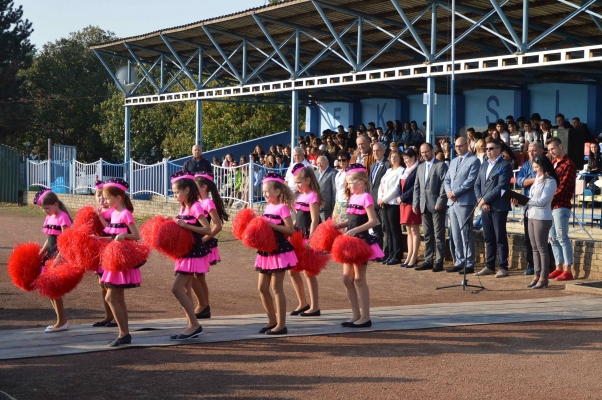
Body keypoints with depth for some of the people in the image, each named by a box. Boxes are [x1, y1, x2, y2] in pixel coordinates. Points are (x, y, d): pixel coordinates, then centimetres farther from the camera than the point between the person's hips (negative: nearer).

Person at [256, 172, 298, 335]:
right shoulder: (268, 207, 11)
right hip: (267, 250, 8)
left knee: (276, 288, -4)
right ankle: (272, 321, 21)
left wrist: (272, 225, -24)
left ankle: (281, 325, 3)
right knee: (262, 287, 10)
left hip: (279, 250, -8)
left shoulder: (282, 208, -12)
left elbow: (291, 229, -20)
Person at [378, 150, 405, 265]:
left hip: (393, 203, -8)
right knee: (387, 230, 7)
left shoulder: (401, 171, -5)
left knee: (395, 229, -6)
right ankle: (390, 254, 11)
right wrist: (380, 198, 1)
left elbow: (396, 188, -13)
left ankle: (397, 256, -2)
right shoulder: (388, 171, 20)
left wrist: (384, 199, -11)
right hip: (383, 203, 8)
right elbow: (381, 185, 17)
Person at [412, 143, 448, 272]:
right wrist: (415, 203, 9)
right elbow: (417, 187, 18)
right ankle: (428, 261, 13)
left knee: (439, 235, -3)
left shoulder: (441, 165, -3)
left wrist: (440, 202, -16)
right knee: (427, 236, 9)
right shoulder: (420, 167, 17)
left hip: (437, 205, -6)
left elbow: (444, 185, -10)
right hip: (424, 206, 6)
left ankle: (439, 262, -1)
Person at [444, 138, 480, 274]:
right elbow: (447, 179, 18)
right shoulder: (453, 161, 20)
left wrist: (455, 192, -14)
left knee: (466, 234, -6)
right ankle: (459, 262, 14)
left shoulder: (473, 161, -4)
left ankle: (469, 264, -3)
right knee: (455, 235, 9)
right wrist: (449, 191, -3)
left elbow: (471, 181, -13)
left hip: (465, 202, -8)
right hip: (452, 202, 8)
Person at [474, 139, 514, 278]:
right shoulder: (484, 165, 17)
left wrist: (485, 199, -13)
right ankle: (489, 266, 15)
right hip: (485, 207, 7)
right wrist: (480, 201, -3)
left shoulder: (505, 165, -6)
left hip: (498, 207, -7)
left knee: (500, 238, -3)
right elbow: (477, 185, 14)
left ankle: (503, 267, 2)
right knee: (488, 238, 10)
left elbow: (501, 187, -15)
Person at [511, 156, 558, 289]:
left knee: (542, 248, -4)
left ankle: (543, 278, 0)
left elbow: (542, 201, -17)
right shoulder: (537, 179, 16)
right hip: (531, 216, 8)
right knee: (535, 248, 10)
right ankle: (537, 276, 14)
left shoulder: (550, 181, -9)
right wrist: (519, 201, -3)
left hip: (542, 218, -8)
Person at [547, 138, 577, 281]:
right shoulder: (553, 162, 18)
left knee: (562, 237, -8)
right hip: (551, 205, 8)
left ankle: (568, 271, -5)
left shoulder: (568, 164, -9)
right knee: (553, 238, 10)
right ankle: (559, 268, 16)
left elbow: (564, 187, -15)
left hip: (561, 205, -8)